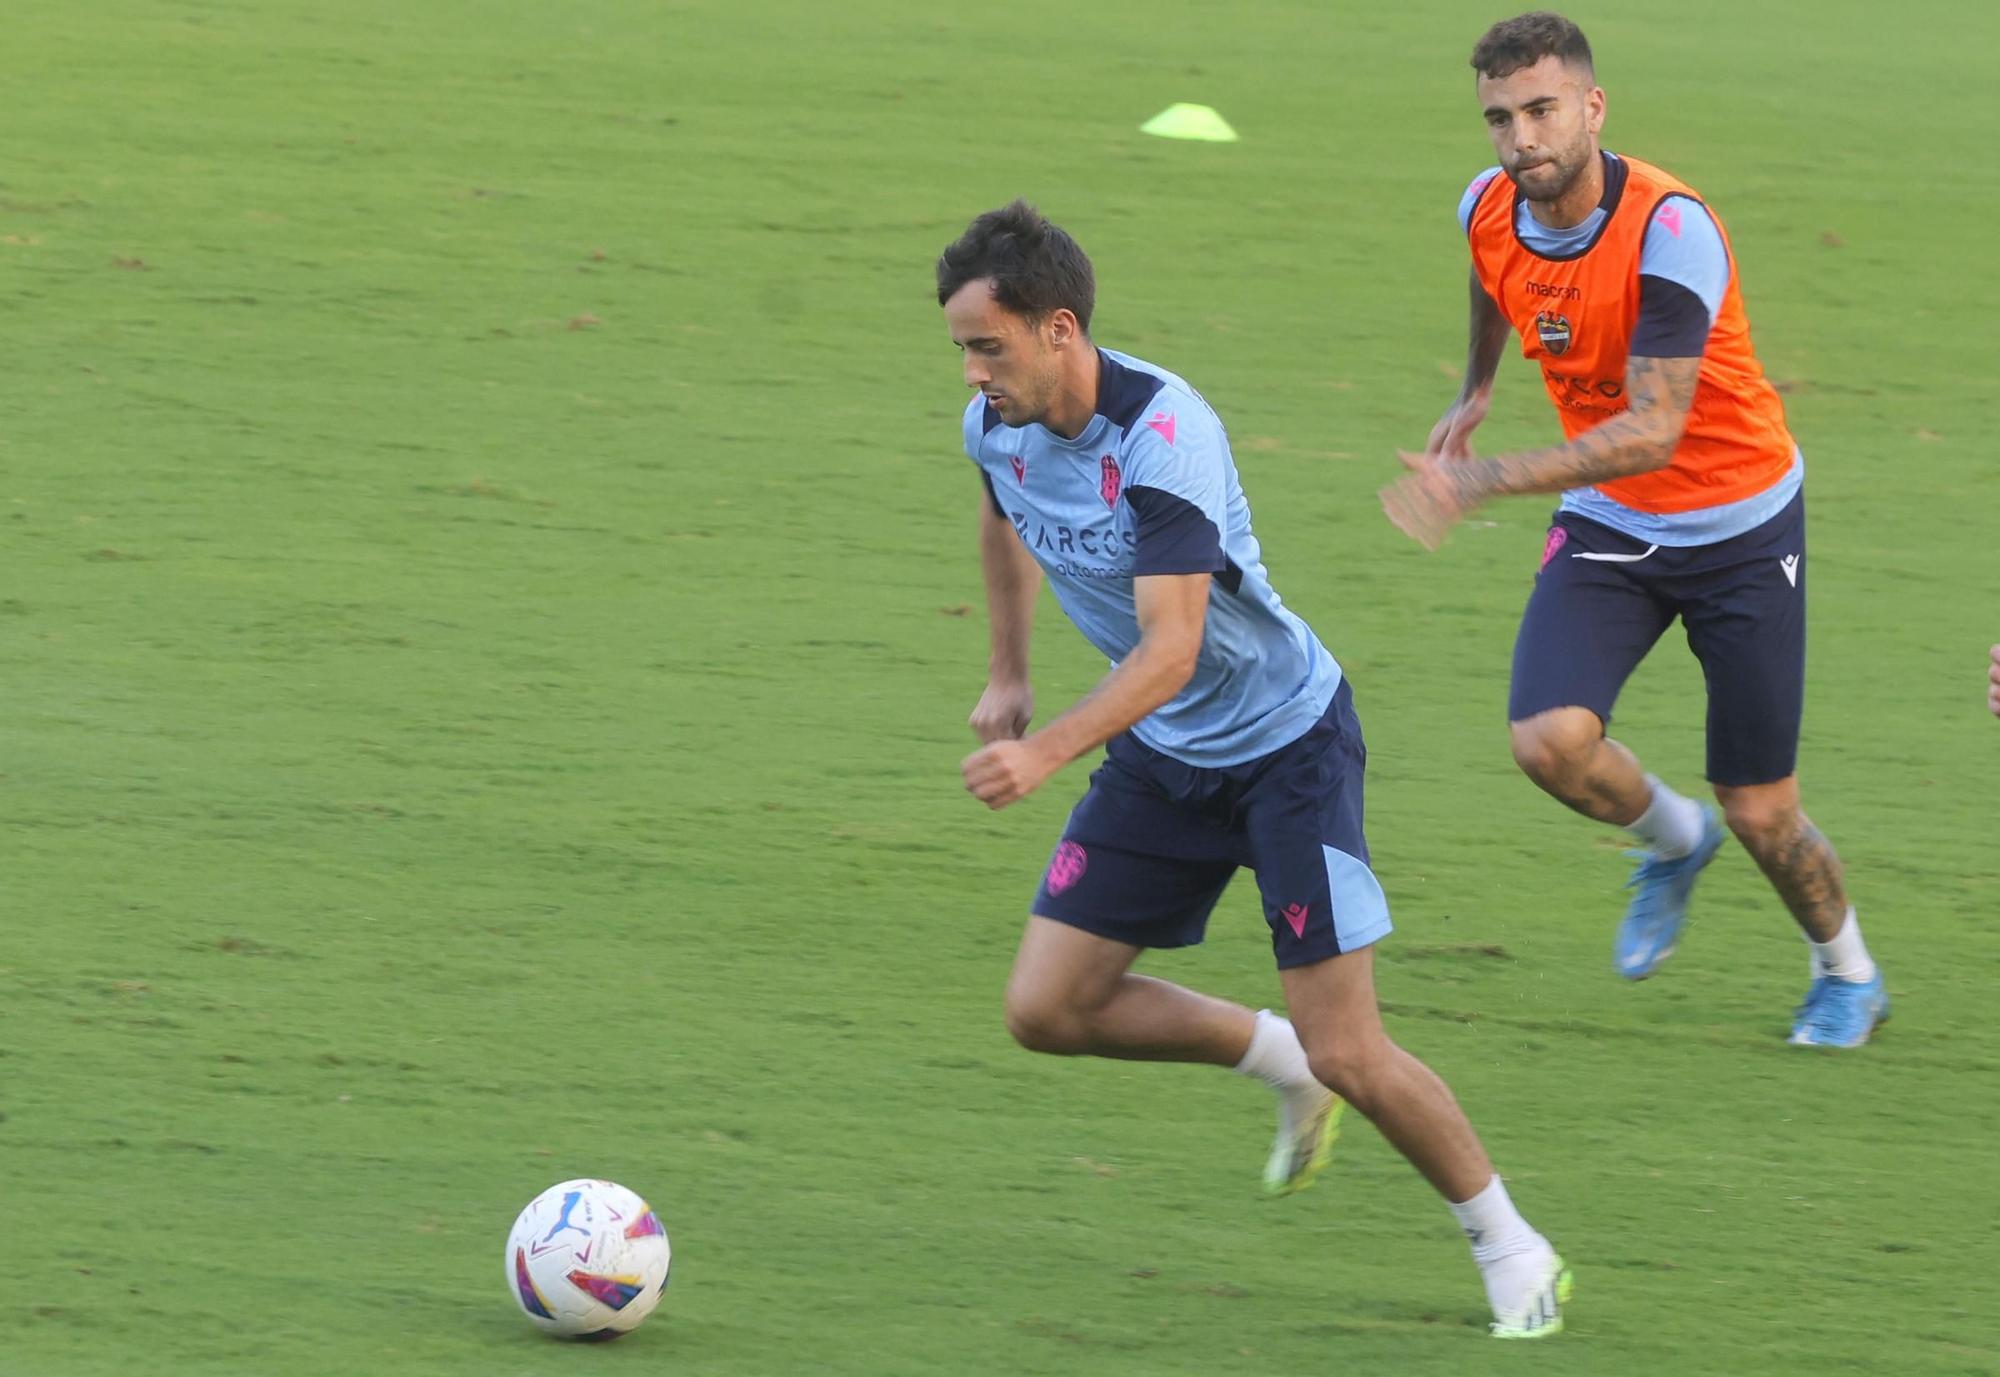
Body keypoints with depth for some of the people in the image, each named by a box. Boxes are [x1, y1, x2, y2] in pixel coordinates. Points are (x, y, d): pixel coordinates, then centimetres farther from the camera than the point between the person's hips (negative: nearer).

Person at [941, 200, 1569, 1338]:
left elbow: (1170, 650, -36)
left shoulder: (1163, 434, -30)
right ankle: (1278, 1059, 23)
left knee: (1347, 1056, -11)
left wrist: (1047, 753, -47)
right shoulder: (997, 428, -7)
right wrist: (1008, 674, 20)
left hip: (1289, 741, -7)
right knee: (1047, 1010, -1)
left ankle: (1515, 1256, 10)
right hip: (1164, 759, 7)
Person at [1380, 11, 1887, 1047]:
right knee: (1549, 742, -20)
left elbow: (1652, 430, -35)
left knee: (1760, 815, 1)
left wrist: (1482, 480, -42)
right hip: (1607, 528, 5)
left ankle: (1848, 973, 32)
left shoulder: (1667, 227, -29)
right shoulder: (1490, 210, -10)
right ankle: (1670, 839, 14)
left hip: (1738, 527, -5)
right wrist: (1477, 387, 32)